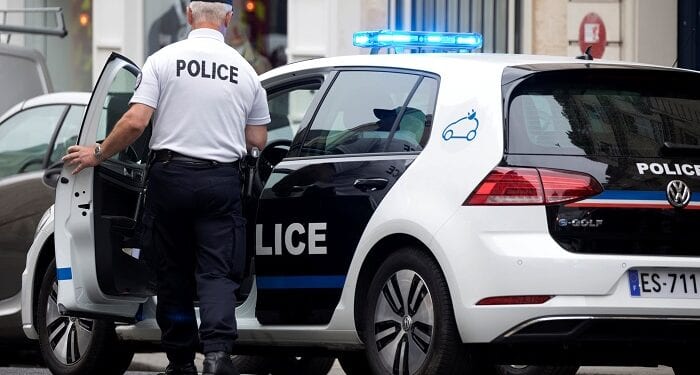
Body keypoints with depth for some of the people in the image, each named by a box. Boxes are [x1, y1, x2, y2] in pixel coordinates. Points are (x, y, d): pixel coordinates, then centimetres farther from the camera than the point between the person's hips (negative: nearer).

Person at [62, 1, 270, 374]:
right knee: (217, 273, -1)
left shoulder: (164, 60, -5)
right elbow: (257, 140, 7)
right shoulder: (244, 70, 3)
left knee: (174, 273, 11)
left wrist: (98, 154, 3)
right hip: (221, 180, 1)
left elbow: (135, 122, -11)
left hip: (171, 175, 0)